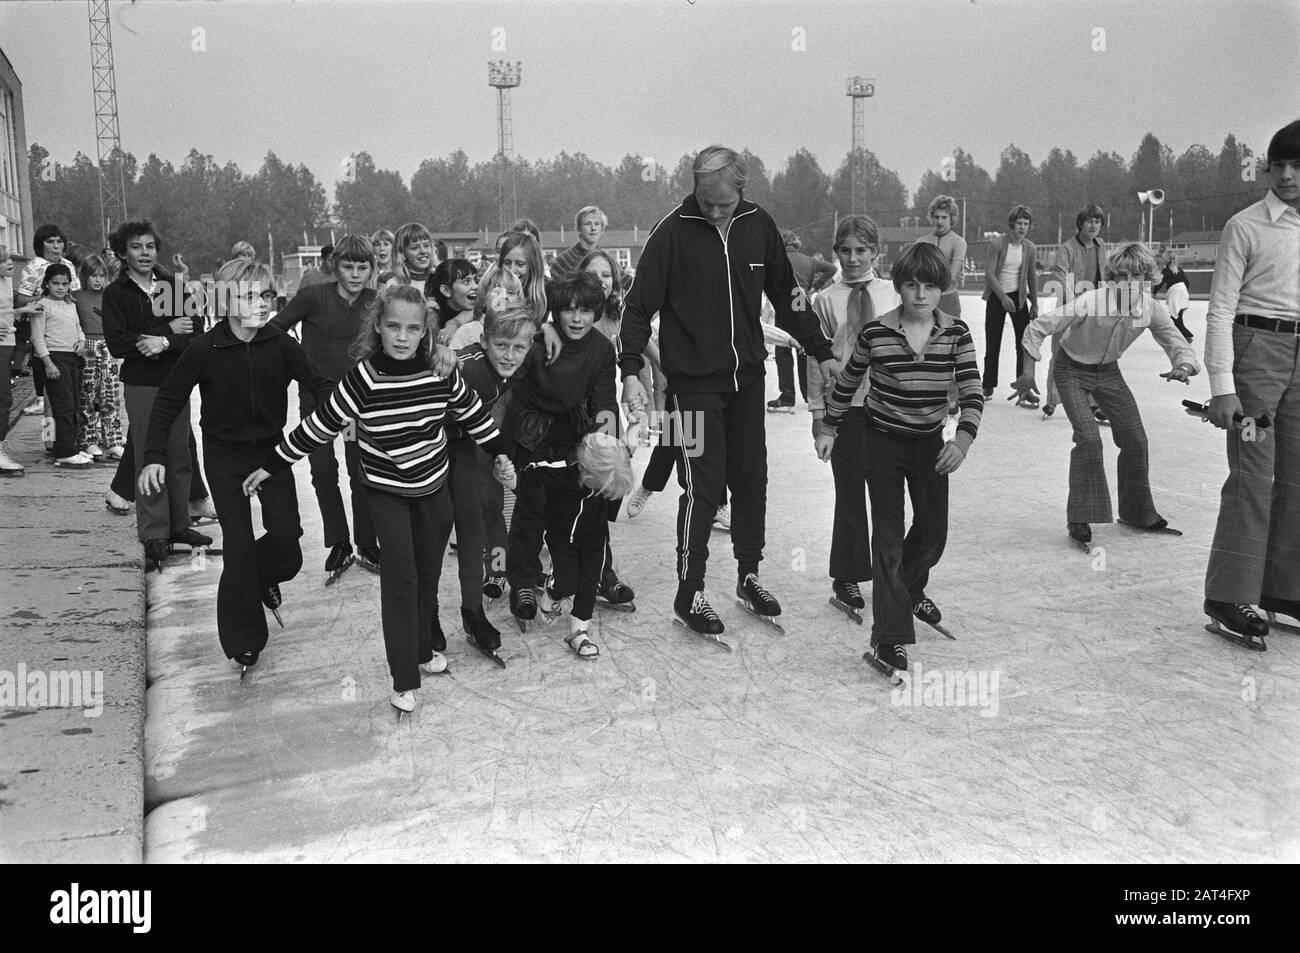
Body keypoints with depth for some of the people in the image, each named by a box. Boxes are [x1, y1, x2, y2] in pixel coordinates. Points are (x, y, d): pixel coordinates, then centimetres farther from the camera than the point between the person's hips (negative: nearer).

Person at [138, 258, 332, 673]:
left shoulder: (281, 344, -11)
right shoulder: (205, 348, -15)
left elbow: (318, 384, -12)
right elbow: (168, 400, -8)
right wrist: (154, 456, -14)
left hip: (272, 449, 2)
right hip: (225, 455, -2)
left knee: (287, 533, -7)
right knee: (238, 544, -2)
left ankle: (264, 575, 31)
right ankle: (242, 640, 14)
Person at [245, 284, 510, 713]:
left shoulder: (441, 370, -13)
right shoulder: (364, 377, -21)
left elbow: (471, 412, 4)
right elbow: (319, 426, -14)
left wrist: (500, 451, 13)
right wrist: (270, 466, -10)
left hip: (433, 485, 3)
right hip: (385, 489, -3)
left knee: (428, 570, 14)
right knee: (400, 575, -7)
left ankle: (423, 651, 35)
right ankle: (404, 680, 3)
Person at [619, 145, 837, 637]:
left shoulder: (759, 226, 2)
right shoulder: (673, 232, -10)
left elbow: (786, 297, 12)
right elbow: (639, 305, -10)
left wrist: (821, 352, 12)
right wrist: (630, 370, -20)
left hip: (748, 377, 5)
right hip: (693, 380, -5)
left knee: (752, 481, 11)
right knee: (703, 487, -4)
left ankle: (748, 575, 28)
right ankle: (689, 593, 9)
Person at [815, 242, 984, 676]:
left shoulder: (956, 333, -8)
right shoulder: (876, 332, -13)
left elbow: (972, 392, -13)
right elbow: (847, 383, 2)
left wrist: (963, 440, -29)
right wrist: (828, 429, 6)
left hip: (931, 443, 3)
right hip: (884, 441, -3)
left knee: (933, 533, 15)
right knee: (888, 536, -7)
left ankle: (910, 590, 46)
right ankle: (889, 636, -5)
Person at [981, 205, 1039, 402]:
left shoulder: (1030, 248, -1)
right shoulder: (997, 245, -12)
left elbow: (1032, 277, 8)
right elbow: (990, 274, -14)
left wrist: (1034, 304, 9)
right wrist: (1003, 297, -21)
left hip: (1019, 297, 2)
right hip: (996, 297, -2)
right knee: (992, 345, 5)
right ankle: (988, 387, 20)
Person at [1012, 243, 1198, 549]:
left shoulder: (1152, 310, -18)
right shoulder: (1090, 303, -32)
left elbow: (1179, 347, -11)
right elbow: (1037, 328, -26)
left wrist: (1183, 367, -35)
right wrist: (1028, 374, -25)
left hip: (1108, 371, 5)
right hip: (1072, 370, -5)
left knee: (1135, 439, 4)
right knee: (1089, 437, -20)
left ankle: (1136, 512, 25)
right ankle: (1080, 520, -9)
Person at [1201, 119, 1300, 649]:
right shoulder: (1246, 226, -3)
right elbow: (1220, 309, -6)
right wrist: (1221, 384, -14)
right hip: (1257, 347, -5)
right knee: (1253, 476, -10)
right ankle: (1230, 599, -5)